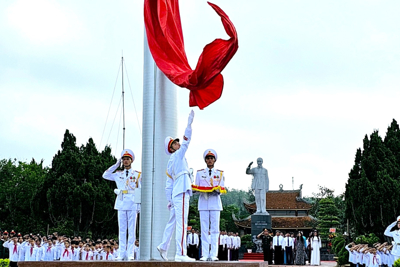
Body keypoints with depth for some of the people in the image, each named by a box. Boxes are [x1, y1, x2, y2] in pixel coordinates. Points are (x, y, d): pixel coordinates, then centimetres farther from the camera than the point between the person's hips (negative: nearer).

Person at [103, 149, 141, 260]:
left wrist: (139, 206, -3)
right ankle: (121, 254, 5)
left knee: (131, 229, -2)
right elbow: (105, 175, 11)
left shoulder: (137, 175, 6)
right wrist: (116, 165, 7)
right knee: (122, 230, 3)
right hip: (121, 204, 3)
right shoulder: (118, 174, 14)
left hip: (132, 205, -3)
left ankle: (130, 254, 0)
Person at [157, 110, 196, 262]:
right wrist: (189, 123, -6)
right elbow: (187, 140, -8)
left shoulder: (170, 163, 20)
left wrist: (169, 200, 19)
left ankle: (163, 247, 27)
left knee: (172, 222, 18)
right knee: (182, 223, -13)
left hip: (175, 194, 9)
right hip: (181, 193, -9)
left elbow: (168, 183, 19)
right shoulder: (177, 155, -2)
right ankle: (181, 254, -18)